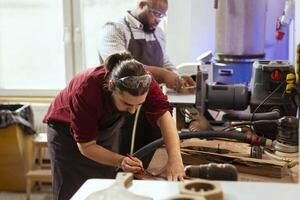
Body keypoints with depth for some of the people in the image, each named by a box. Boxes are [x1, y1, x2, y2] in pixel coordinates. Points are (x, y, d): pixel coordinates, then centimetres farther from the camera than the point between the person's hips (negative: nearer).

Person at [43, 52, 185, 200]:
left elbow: (163, 115, -36)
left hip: (107, 130, 3)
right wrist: (120, 161, -43)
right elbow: (86, 145, -29)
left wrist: (175, 159, -51)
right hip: (67, 131, -3)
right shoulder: (86, 90, -38)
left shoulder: (142, 81, -30)